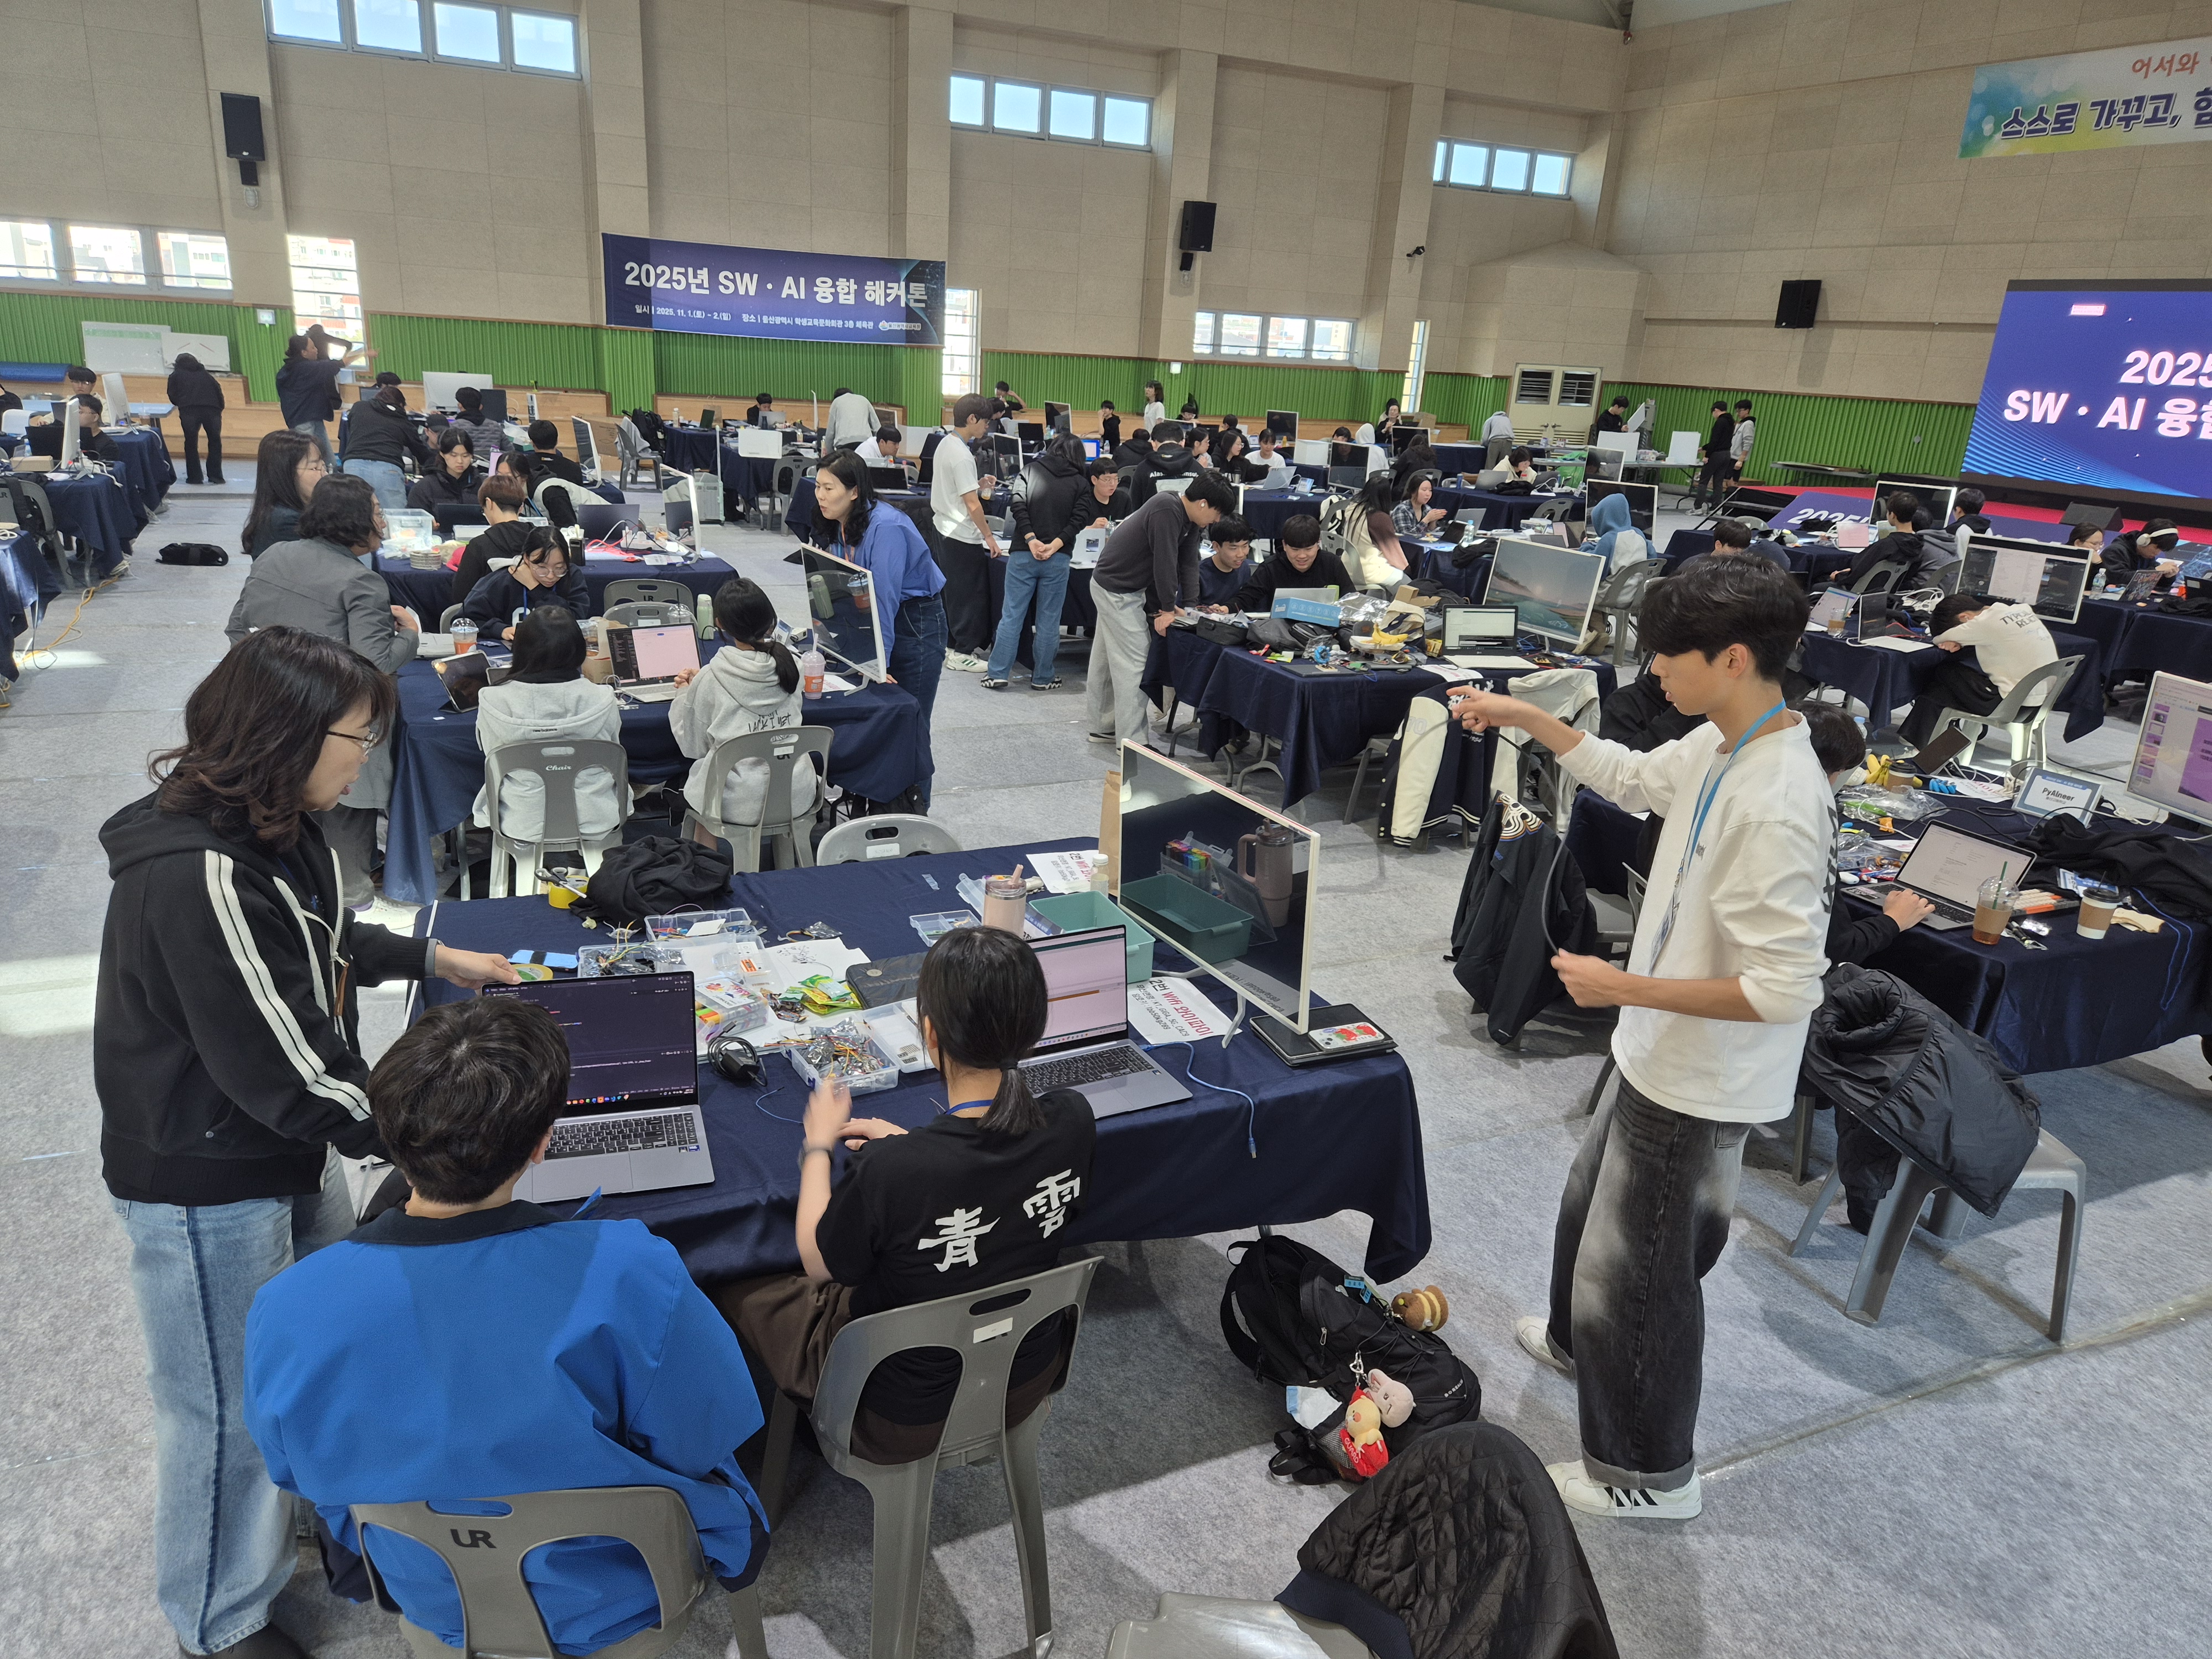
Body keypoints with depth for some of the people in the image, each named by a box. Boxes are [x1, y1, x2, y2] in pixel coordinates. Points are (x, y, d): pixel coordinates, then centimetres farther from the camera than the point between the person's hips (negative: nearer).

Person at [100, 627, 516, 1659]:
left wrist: (436, 957, 18)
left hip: (290, 1156, 9)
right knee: (233, 1410, 12)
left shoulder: (273, 828, -1)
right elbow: (288, 1069, -30)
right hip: (207, 1190, -9)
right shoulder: (194, 877, -32)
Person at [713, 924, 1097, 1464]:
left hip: (905, 1421, -5)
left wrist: (819, 1145, -2)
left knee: (729, 1287, 18)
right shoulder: (1072, 1120, -22)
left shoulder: (888, 1172, -37)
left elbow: (819, 1265, -15)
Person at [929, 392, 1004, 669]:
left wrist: (978, 484, 10)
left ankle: (955, 644, 26)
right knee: (971, 595, -1)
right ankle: (962, 653, 4)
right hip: (963, 537, -10)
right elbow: (972, 505, -22)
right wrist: (989, 537, -15)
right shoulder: (961, 455, -21)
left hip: (945, 529, 10)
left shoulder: (945, 443, 9)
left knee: (955, 592, 17)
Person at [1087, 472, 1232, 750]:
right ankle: (1131, 741, -7)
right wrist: (1169, 609, -22)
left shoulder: (1189, 519, 3)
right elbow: (1165, 562, -28)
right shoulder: (1167, 511, -27)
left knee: (1107, 659, 18)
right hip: (1116, 590, -10)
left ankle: (1103, 727, 29)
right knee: (1132, 661, -10)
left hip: (1130, 588, 10)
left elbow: (1189, 562, 2)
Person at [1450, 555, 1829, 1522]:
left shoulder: (1775, 806, -32)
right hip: (1665, 1057, 10)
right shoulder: (1720, 746, -3)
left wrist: (1623, 988, -27)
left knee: (1639, 1261, 8)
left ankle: (1649, 1476, 30)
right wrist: (1527, 719, 13)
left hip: (1702, 1084, -10)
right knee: (1595, 1201, 30)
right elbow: (1631, 777, 18)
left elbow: (1785, 988, -31)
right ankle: (1580, 1344, 56)